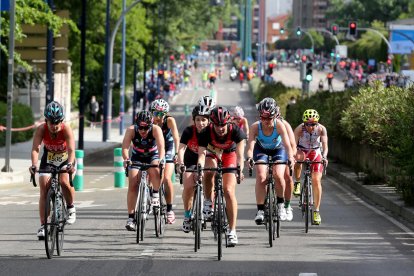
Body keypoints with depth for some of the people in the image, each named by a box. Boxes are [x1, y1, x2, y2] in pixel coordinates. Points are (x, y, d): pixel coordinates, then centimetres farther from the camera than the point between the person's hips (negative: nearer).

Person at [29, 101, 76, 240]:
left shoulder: (66, 129, -29)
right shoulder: (41, 129, -25)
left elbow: (71, 149, -38)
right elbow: (35, 149, -34)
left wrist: (70, 164, -57)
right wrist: (34, 165, -51)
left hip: (65, 160, -2)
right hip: (48, 160, 2)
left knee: (65, 182, -28)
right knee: (44, 191, -10)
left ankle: (71, 208, 0)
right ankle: (43, 225, -5)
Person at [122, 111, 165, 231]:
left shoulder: (156, 129, -28)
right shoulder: (131, 130, -25)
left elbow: (161, 147, -37)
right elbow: (125, 147, -34)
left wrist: (160, 159, -57)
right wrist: (126, 159, -54)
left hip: (153, 156, -1)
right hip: (137, 157, 1)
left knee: (154, 170, -35)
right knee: (133, 185, -13)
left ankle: (155, 194, -9)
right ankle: (131, 217, -9)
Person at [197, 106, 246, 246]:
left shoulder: (235, 131, -31)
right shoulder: (207, 132, -31)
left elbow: (240, 153, -37)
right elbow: (201, 154, -37)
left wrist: (239, 169, -55)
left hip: (229, 154, -1)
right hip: (212, 153, 1)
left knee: (229, 191, -13)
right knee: (209, 171, -35)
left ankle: (232, 230, -10)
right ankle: (208, 203, -11)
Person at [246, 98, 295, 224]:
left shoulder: (279, 125, -33)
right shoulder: (255, 126, -31)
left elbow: (287, 144, -42)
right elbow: (250, 146, -39)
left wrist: (290, 157, -61)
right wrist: (249, 157, -60)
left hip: (278, 149, -1)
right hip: (261, 149, 1)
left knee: (278, 175, -23)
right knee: (261, 177, -20)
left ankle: (281, 205, 0)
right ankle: (260, 210, -13)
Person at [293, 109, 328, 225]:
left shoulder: (321, 129, -24)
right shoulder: (299, 129, -27)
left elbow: (325, 145, -31)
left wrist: (324, 156, -50)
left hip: (315, 153, 1)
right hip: (302, 151, -1)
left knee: (316, 180, -11)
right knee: (298, 158, -38)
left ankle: (316, 211, -3)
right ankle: (297, 183, -12)